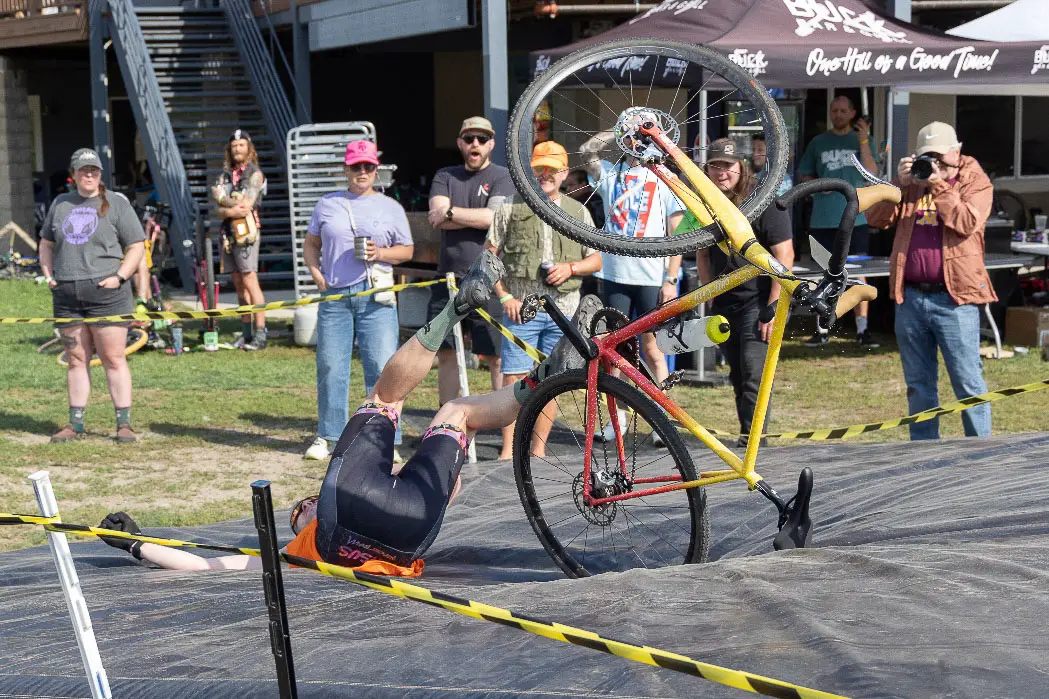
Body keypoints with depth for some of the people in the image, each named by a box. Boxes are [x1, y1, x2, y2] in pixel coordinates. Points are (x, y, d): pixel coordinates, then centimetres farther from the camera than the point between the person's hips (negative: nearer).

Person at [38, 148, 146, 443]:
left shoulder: (116, 203, 2)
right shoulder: (60, 203, 14)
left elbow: (136, 247, 1)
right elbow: (46, 243, 24)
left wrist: (119, 277, -11)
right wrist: (48, 274, 8)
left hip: (105, 292, -4)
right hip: (66, 294, 4)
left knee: (113, 359, -4)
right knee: (76, 360, 10)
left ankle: (124, 424, 0)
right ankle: (75, 424, 16)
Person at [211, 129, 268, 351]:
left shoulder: (255, 174, -2)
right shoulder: (225, 176, 16)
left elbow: (246, 205, -13)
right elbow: (218, 211, 7)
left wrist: (223, 200, -1)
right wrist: (231, 210, -14)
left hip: (246, 232, -6)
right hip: (228, 233, 6)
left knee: (250, 282, -11)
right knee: (238, 284, 7)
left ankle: (260, 334, -12)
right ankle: (246, 332, 11)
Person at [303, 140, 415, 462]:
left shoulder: (390, 207, 11)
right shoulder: (327, 204, 14)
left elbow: (407, 250, 11)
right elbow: (311, 244, 19)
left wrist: (380, 253, -8)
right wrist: (316, 273, 2)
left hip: (376, 296, -1)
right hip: (334, 295, 1)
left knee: (382, 368, -7)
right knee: (330, 366, 2)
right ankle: (328, 436, 13)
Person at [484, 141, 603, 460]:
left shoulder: (578, 212, 12)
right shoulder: (512, 208, 5)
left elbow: (596, 260, 14)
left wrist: (570, 268, -6)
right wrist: (505, 297, -5)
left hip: (563, 310, 2)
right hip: (521, 307, -2)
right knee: (514, 380, -6)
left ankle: (539, 449, 14)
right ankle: (508, 449, -1)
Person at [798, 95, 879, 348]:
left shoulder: (862, 140, 5)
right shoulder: (818, 143, 9)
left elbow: (871, 174, -6)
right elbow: (805, 175, 14)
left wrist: (864, 140, -12)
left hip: (855, 218, -2)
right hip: (823, 220, 2)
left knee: (858, 273, -3)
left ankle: (862, 329, 0)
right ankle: (822, 330, 14)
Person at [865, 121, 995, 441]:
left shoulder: (976, 183, 2)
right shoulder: (911, 182, 15)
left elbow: (965, 223, -16)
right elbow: (875, 218, 5)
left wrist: (938, 184, -15)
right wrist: (899, 182, -6)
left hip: (954, 298, -5)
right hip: (910, 297, 5)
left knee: (968, 382, -2)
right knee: (919, 384, 12)